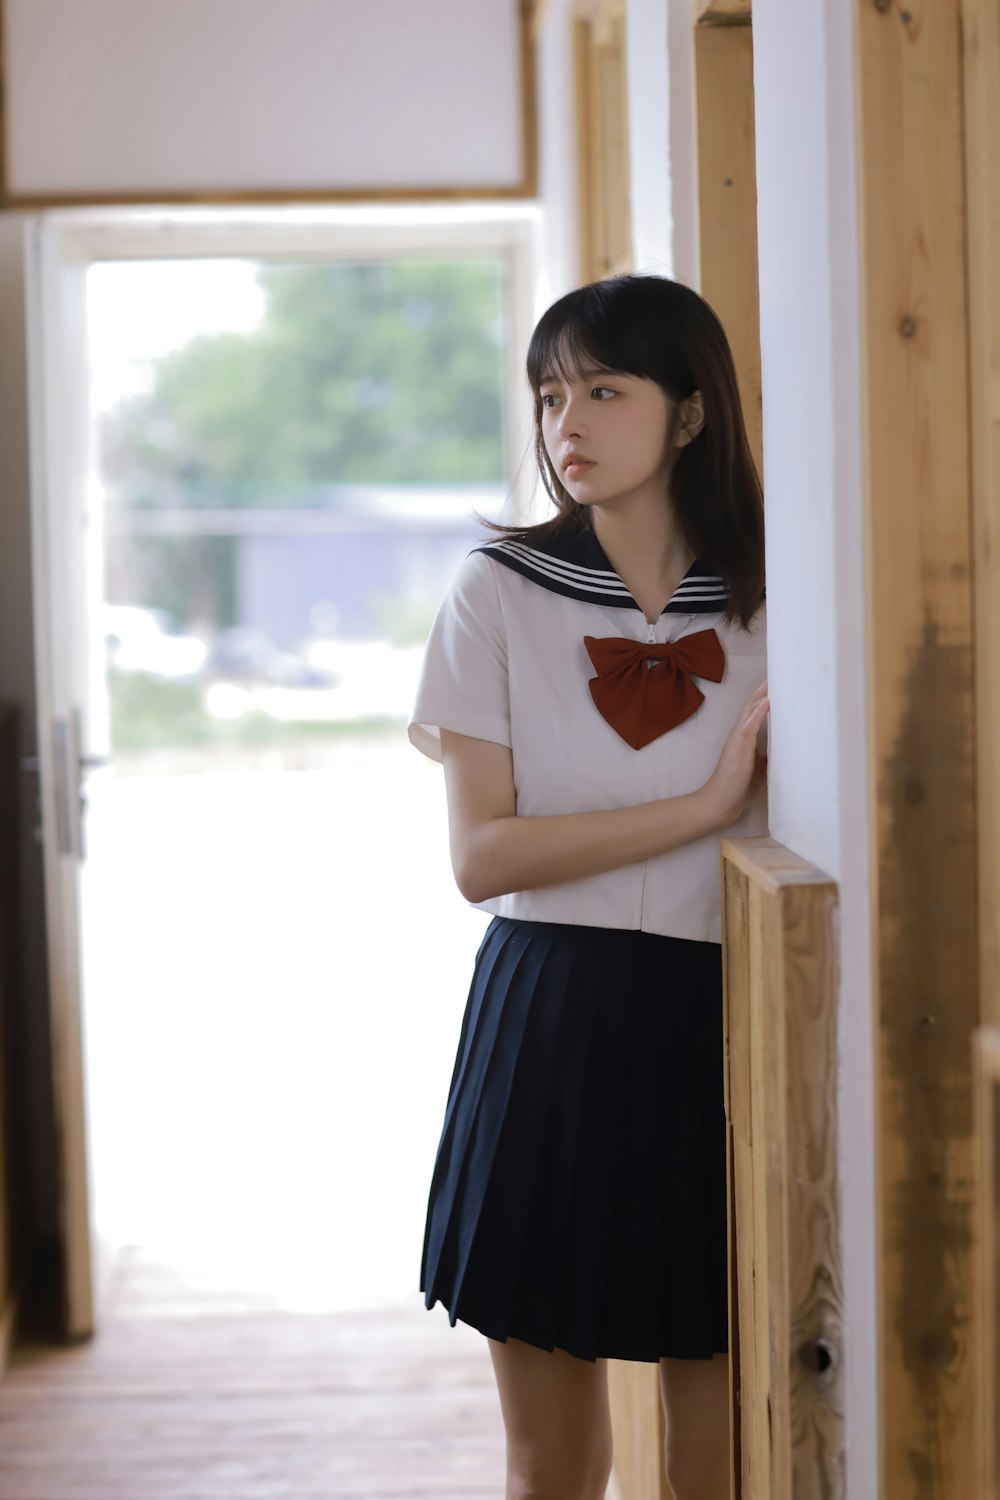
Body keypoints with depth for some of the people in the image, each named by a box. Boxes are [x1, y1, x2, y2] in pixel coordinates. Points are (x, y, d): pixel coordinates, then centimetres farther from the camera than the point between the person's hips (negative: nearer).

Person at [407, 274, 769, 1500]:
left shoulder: (766, 603, 3)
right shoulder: (501, 592, -1)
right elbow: (481, 857, -9)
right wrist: (703, 808, -14)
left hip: (720, 1028, 1)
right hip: (550, 1029, -1)